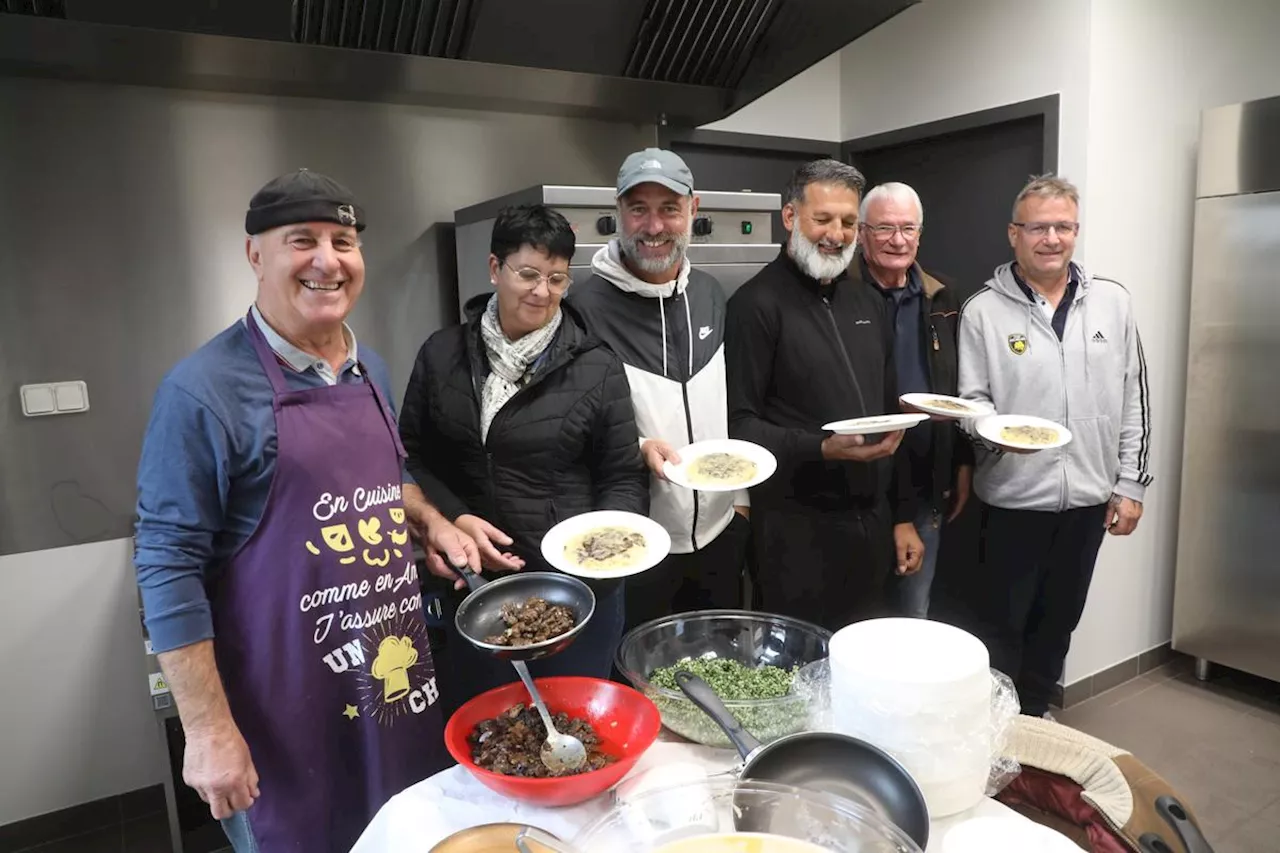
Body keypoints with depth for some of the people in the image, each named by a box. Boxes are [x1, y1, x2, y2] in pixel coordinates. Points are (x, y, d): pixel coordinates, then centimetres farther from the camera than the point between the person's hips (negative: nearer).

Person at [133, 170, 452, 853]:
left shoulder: (371, 369, 5)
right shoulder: (204, 390, -15)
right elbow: (169, 566, -15)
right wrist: (207, 727, -15)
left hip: (398, 675, 6)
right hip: (287, 705, -6)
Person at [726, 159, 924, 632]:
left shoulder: (868, 303, 13)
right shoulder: (757, 303, -10)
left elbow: (891, 418, 17)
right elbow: (738, 424, -14)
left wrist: (903, 515, 14)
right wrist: (822, 449, -27)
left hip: (872, 522, 7)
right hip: (799, 529, -6)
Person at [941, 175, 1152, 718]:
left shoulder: (1112, 303, 3)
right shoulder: (983, 311, -7)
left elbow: (1134, 400, 6)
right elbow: (971, 403, -3)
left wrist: (1130, 484, 4)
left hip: (1088, 498, 4)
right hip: (1012, 499, -3)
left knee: (1058, 621, 17)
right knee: (999, 625, 7)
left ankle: (1033, 715, 37)